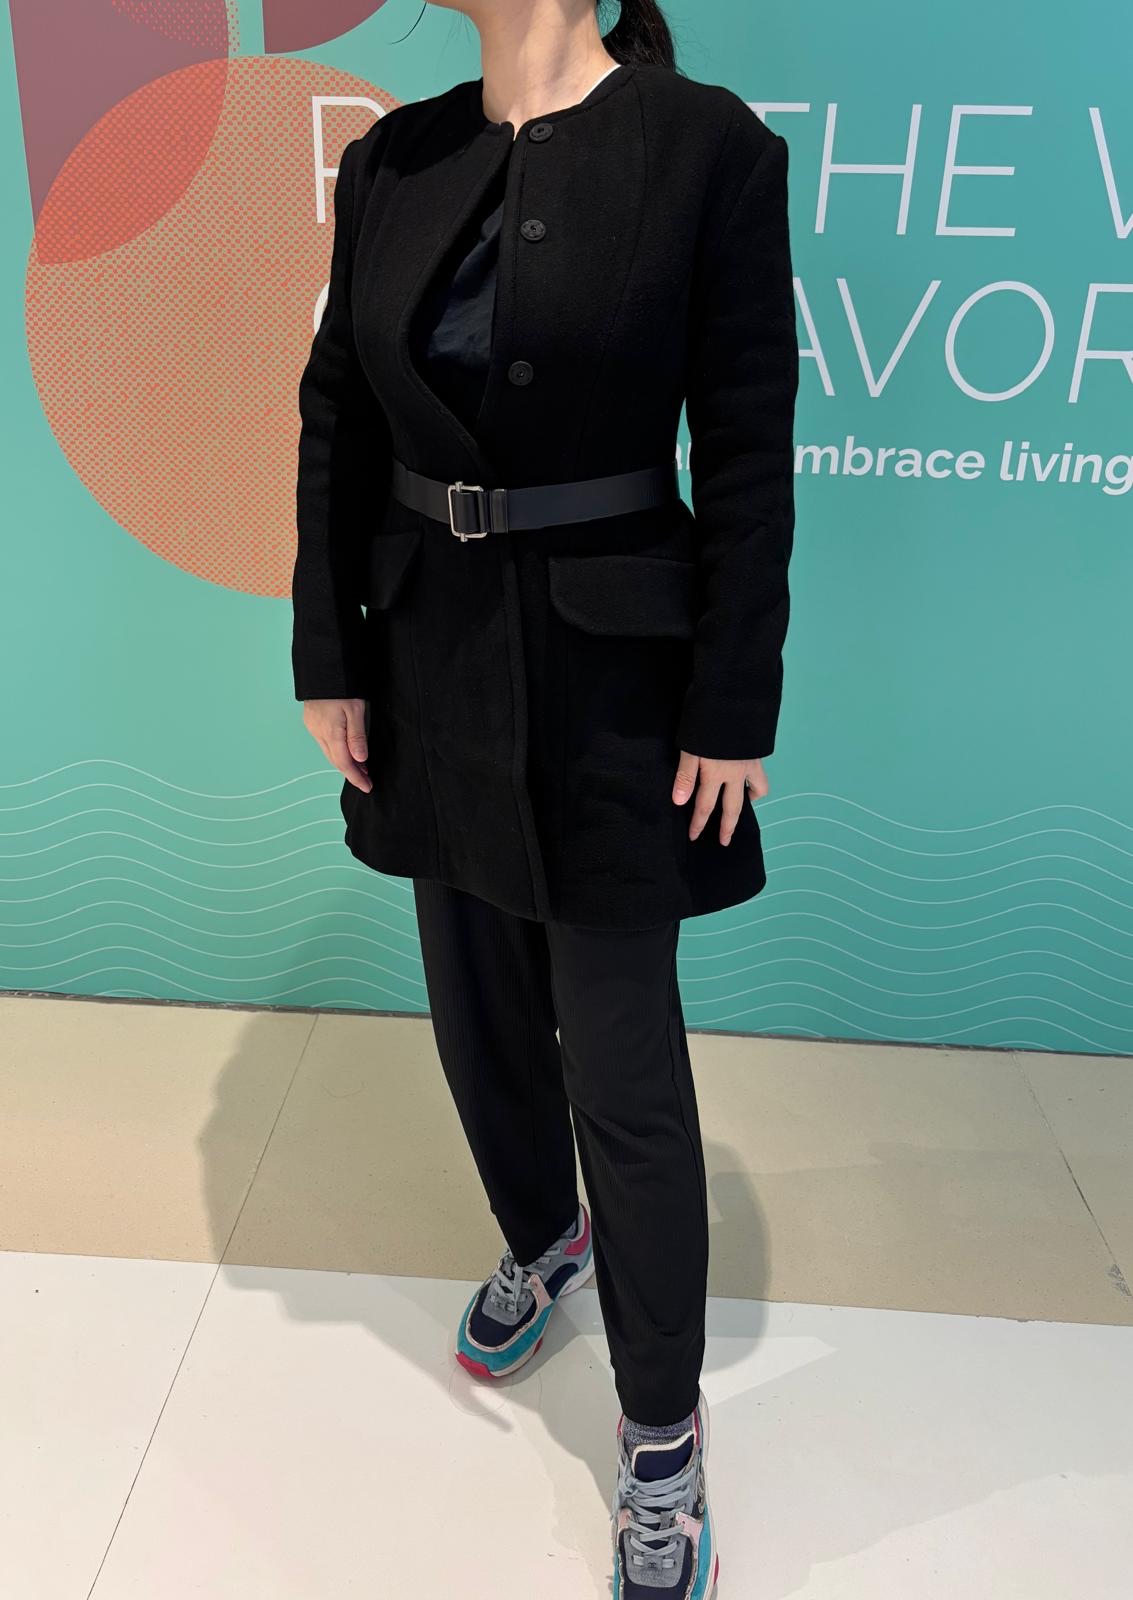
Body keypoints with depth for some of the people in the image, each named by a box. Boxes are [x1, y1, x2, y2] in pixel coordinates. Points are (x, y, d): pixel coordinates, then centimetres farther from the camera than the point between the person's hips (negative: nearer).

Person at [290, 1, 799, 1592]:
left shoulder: (707, 145, -8)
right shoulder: (391, 158, 6)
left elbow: (748, 454, -10)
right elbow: (336, 425, 7)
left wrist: (734, 711, -11)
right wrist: (328, 659, 4)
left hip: (606, 668, -5)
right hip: (431, 655, 6)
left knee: (623, 1061, 3)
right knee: (478, 1003, 18)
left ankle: (665, 1431, 27)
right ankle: (542, 1238, 49)